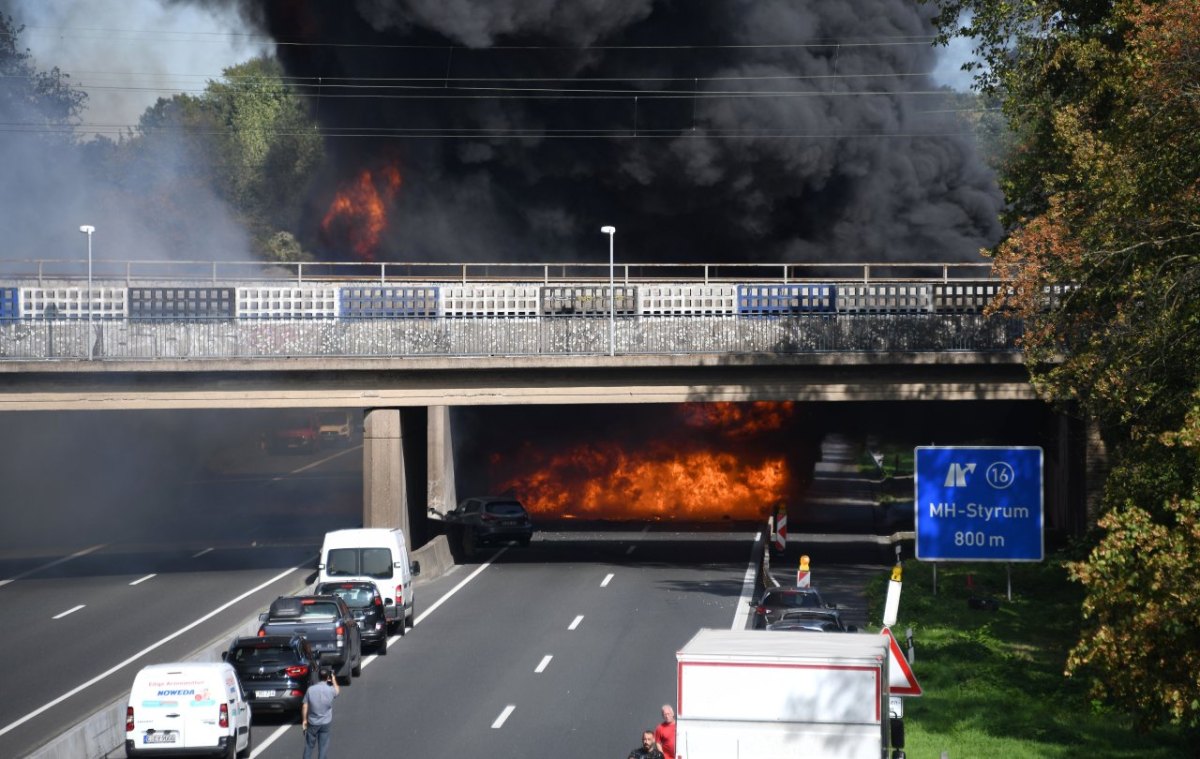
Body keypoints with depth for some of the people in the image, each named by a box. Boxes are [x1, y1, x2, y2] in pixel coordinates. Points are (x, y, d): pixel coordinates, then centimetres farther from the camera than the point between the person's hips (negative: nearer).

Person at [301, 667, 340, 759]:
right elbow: (338, 692, 11)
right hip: (325, 723, 0)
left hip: (312, 722, 1)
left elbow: (305, 706, -8)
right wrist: (334, 680, 22)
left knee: (309, 745, 15)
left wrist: (304, 720, 4)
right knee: (323, 747, 10)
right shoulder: (330, 690, -14)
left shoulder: (311, 689, -13)